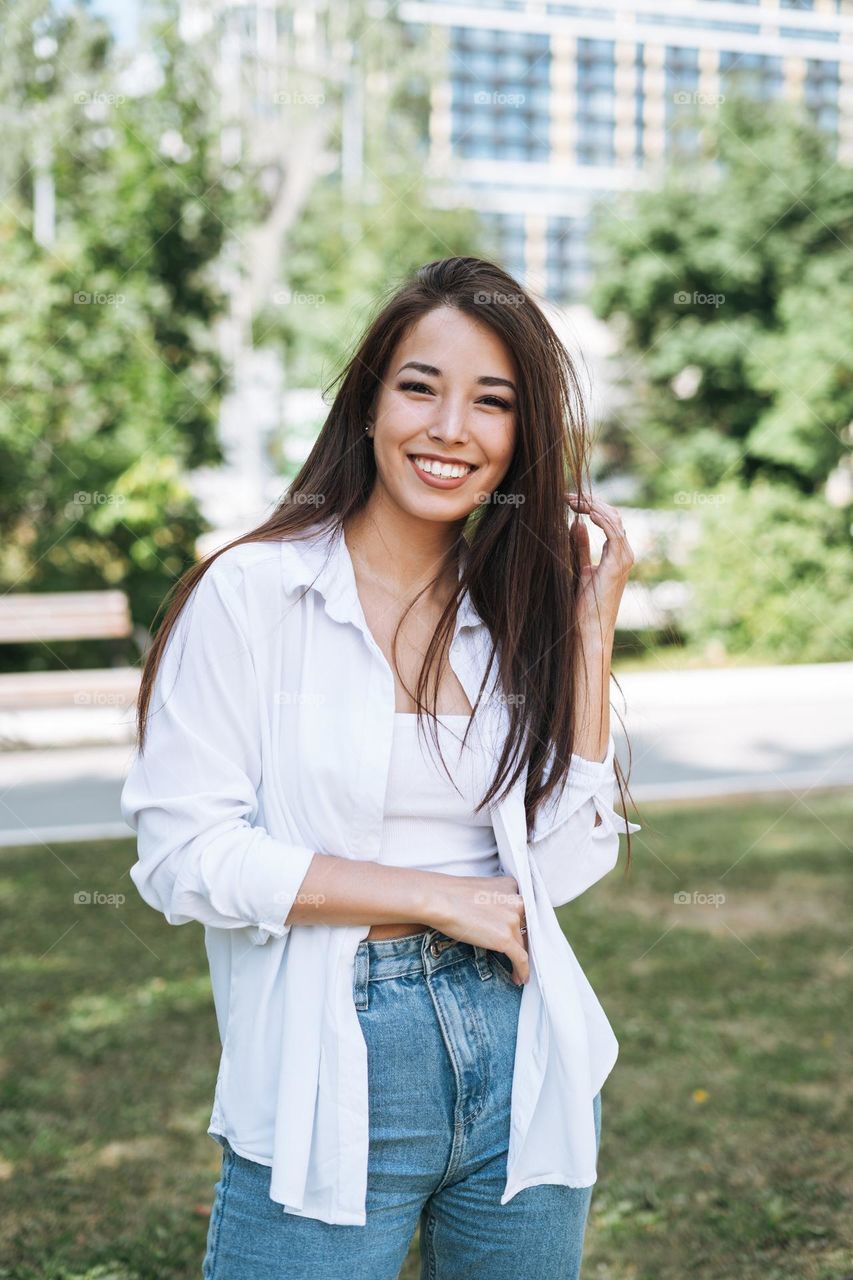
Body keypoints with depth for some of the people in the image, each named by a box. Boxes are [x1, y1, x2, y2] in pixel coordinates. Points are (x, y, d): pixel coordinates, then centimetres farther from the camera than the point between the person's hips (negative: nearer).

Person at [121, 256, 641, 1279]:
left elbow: (567, 864, -3)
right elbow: (182, 854, -13)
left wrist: (592, 627, -5)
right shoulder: (252, 592, -8)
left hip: (522, 1067, 5)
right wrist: (437, 897, -13)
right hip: (328, 1081, -4)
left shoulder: (516, 609, 5)